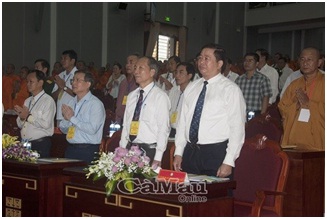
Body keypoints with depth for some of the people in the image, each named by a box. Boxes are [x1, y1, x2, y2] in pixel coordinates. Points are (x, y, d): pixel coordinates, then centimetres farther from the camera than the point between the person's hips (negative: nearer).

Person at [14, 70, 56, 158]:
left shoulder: (48, 100, -7)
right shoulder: (27, 101, 17)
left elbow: (46, 124, -19)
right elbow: (20, 125, 18)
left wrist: (28, 116, -12)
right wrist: (21, 117, -4)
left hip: (40, 145, -7)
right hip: (24, 144, 7)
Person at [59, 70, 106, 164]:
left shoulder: (95, 103, -8)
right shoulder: (71, 102, 13)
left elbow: (92, 129, -20)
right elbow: (63, 129, 17)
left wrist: (72, 118, -14)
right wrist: (66, 119, -5)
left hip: (87, 151, -6)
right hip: (70, 149, 6)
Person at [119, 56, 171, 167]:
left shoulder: (160, 96, -7)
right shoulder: (131, 96, 13)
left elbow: (164, 129, -12)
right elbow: (125, 125, 15)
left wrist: (157, 158, -16)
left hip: (149, 150, -6)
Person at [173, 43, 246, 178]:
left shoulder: (231, 89, -6)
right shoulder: (191, 88, 12)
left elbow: (237, 129, -10)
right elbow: (182, 121, 14)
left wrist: (229, 162, -14)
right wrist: (178, 152, 8)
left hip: (216, 153, -5)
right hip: (190, 152, 5)